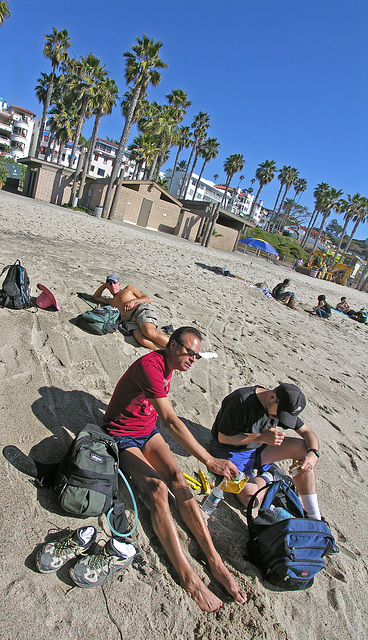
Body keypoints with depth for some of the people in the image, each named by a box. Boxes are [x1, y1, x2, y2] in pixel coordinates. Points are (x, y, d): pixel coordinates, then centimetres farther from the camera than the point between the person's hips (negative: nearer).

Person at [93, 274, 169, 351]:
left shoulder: (128, 288, 29)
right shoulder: (111, 301, 39)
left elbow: (147, 299, 19)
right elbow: (95, 297, 53)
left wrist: (134, 301, -1)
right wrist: (104, 285, 38)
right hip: (129, 321, 2)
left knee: (149, 332, -38)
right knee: (142, 340, -35)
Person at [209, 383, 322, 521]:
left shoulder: (284, 405, -7)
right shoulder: (242, 400, -29)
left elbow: (307, 432, 2)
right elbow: (223, 438, -23)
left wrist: (313, 453, -20)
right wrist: (262, 437, -28)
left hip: (257, 449, 6)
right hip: (230, 451, -6)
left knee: (302, 446, -14)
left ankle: (314, 516, -3)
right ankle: (267, 477, 4)